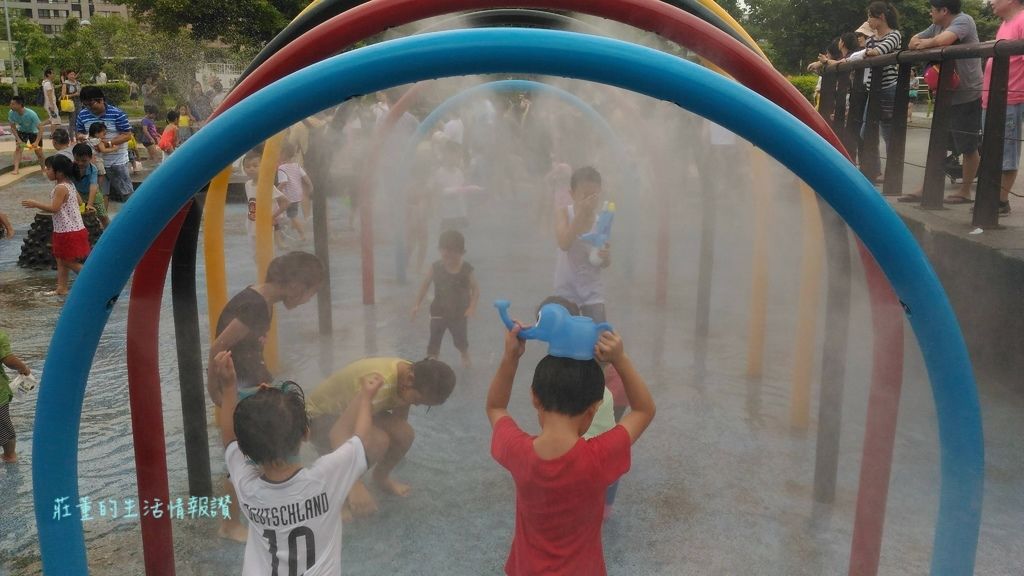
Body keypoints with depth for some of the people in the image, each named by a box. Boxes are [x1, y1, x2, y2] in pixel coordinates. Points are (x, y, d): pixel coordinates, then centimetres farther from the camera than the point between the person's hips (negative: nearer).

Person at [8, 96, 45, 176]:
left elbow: (40, 129, -33)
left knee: (39, 152, 1)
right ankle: (16, 169, -15)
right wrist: (18, 139, -22)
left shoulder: (31, 114, -38)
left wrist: (37, 142, -42)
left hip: (34, 132, -3)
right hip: (21, 131, 3)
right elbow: (13, 128, -12)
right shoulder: (11, 113, -26)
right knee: (18, 148, -13)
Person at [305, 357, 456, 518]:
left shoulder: (412, 374, -12)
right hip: (320, 417, -7)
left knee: (405, 435, -14)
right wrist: (354, 485, -44)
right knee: (378, 442, -32)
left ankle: (381, 477, 15)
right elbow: (343, 431, -42)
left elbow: (399, 419, 5)